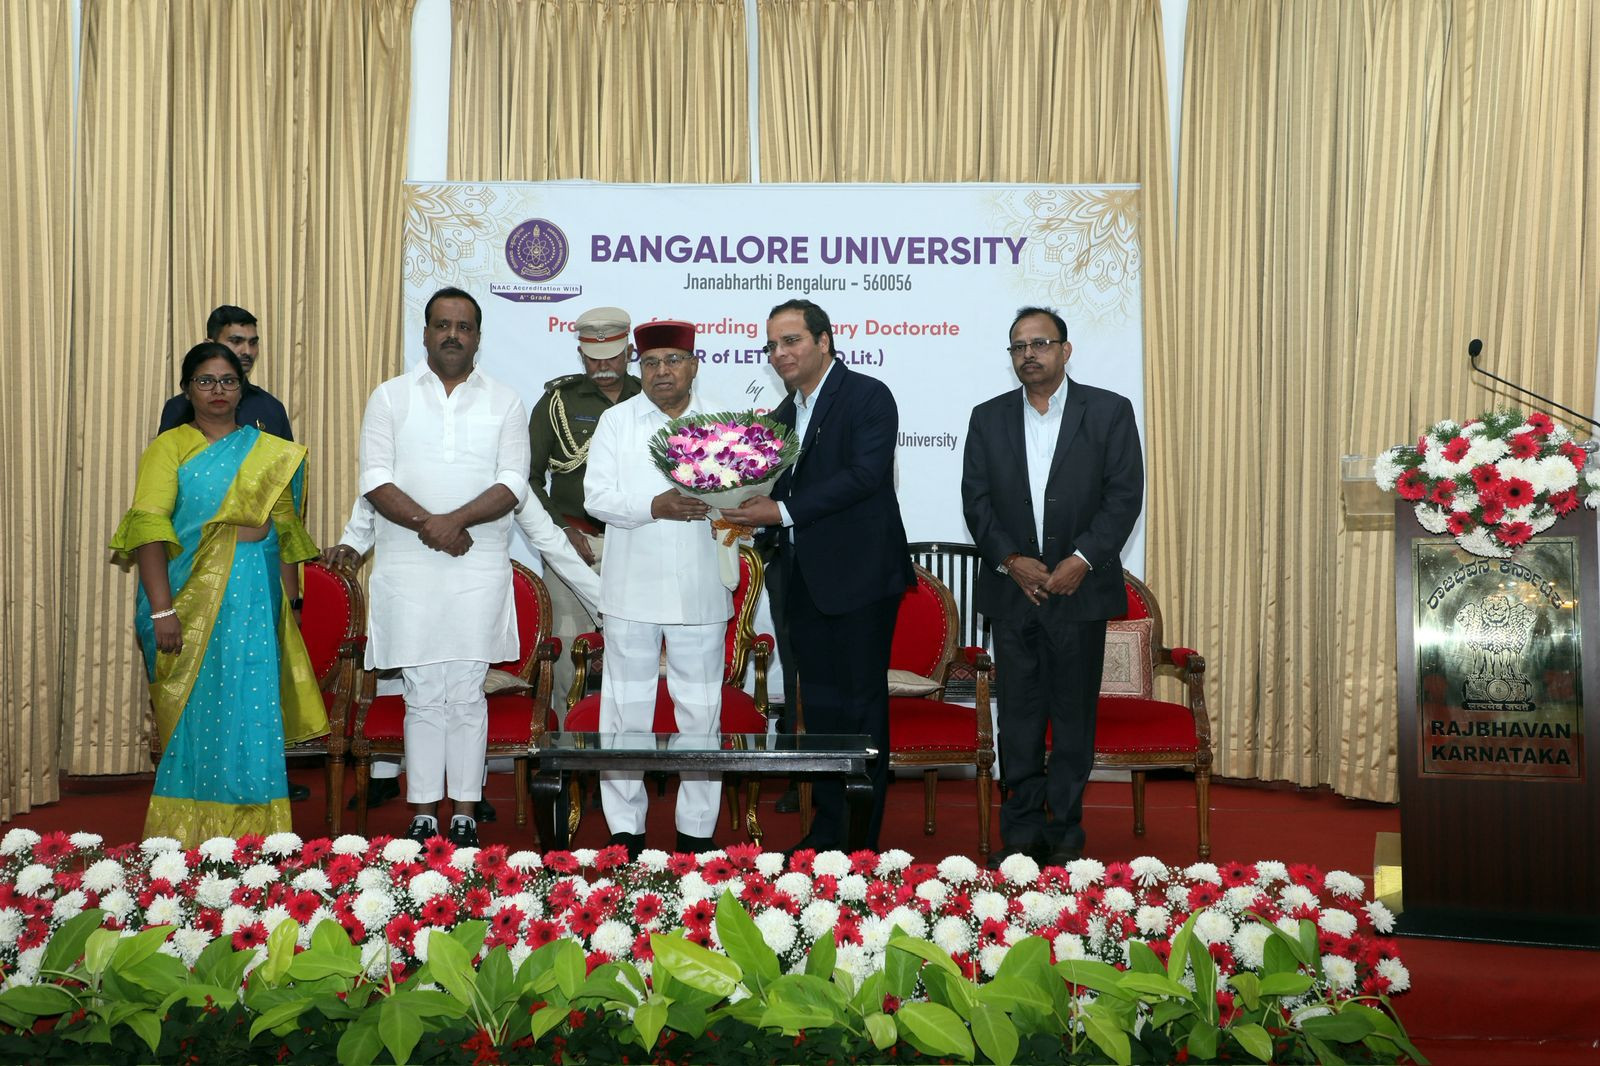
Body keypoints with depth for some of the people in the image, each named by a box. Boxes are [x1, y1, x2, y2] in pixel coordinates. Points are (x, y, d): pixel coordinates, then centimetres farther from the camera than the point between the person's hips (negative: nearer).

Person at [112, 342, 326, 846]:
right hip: (191, 592, -2)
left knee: (250, 711, 1)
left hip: (255, 594, 2)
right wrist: (161, 609, -19)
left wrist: (291, 605, 8)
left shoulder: (271, 453, 12)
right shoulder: (169, 448, 1)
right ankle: (187, 837, 14)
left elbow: (284, 532, 13)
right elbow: (148, 527, -10)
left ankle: (249, 837, 10)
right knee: (194, 714, 3)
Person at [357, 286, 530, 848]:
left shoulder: (504, 402, 8)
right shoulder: (390, 397, 8)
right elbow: (376, 480, -1)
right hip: (407, 569, 0)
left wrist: (456, 519, -17)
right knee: (423, 695, 2)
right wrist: (427, 524, -15)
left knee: (467, 693, 2)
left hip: (480, 569, 0)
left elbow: (512, 485, -2)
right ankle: (423, 814, 9)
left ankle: (465, 813, 9)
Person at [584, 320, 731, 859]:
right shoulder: (616, 421, 6)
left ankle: (697, 831, 16)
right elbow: (597, 496, -3)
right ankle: (625, 831, 14)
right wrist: (654, 506, -18)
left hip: (700, 588, 1)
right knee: (626, 708, 5)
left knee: (701, 709, 6)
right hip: (633, 587, 0)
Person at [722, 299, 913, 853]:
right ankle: (827, 826, 21)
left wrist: (784, 511, -20)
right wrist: (752, 515, -4)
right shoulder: (785, 413, 17)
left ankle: (861, 840, 7)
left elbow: (865, 474, -19)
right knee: (819, 705, 12)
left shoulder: (868, 396, -7)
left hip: (858, 577, -8)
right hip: (805, 580, 8)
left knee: (861, 705, -1)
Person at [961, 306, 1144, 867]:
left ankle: (1065, 834, 14)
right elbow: (975, 499, 4)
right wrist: (1010, 559, -10)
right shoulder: (988, 418, 9)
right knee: (1018, 716, 4)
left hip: (1079, 587, -2)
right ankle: (1022, 834, 11)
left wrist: (1082, 559, -13)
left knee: (1074, 716, 4)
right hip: (1012, 589, 2)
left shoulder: (1109, 411, 2)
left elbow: (1124, 495, -3)